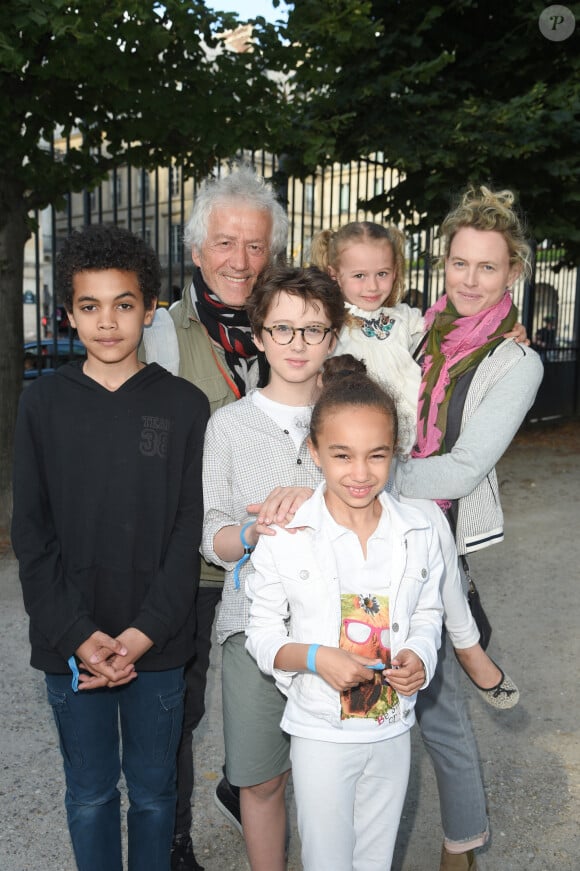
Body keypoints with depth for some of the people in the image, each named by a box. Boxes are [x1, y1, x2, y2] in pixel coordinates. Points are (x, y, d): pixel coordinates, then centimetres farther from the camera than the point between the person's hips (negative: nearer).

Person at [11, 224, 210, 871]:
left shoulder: (184, 406, -3)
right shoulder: (42, 403, -1)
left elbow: (188, 532, -4)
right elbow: (30, 533, -2)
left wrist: (142, 633, -12)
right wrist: (79, 635, -11)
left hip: (157, 643, 0)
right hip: (68, 644, 1)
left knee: (153, 789, 15)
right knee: (89, 793, 16)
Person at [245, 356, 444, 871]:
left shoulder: (418, 535, -7)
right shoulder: (285, 539, -15)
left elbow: (428, 613, 7)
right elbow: (262, 634, -8)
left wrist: (420, 657, -14)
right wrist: (315, 658, -25)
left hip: (392, 730, 3)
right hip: (321, 734, -2)